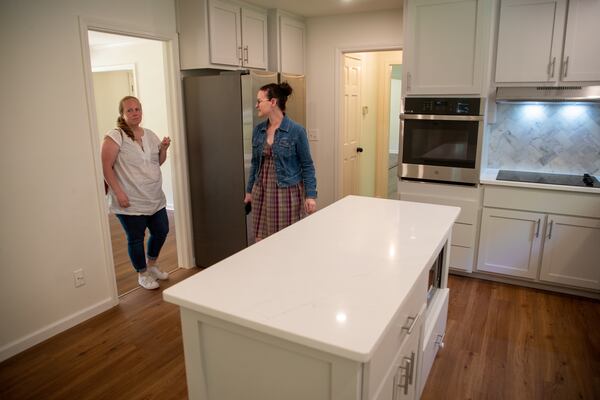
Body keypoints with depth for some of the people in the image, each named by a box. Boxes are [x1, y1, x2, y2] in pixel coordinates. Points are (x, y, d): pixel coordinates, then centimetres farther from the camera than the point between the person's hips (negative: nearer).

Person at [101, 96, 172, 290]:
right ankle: (143, 274, 27)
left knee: (161, 232, 16)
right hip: (130, 202, -7)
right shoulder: (115, 136, -11)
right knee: (136, 239, 6)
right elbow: (106, 167, -14)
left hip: (155, 199, 7)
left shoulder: (150, 135, 9)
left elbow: (159, 162, 17)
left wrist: (163, 148, -2)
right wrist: (118, 193, -19)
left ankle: (151, 265, 40)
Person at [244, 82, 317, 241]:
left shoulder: (296, 130, -10)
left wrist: (311, 195, -11)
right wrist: (249, 190, 17)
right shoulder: (258, 130, 5)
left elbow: (307, 165, -6)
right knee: (262, 240, 10)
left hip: (287, 192, -5)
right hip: (262, 192, 5)